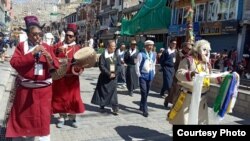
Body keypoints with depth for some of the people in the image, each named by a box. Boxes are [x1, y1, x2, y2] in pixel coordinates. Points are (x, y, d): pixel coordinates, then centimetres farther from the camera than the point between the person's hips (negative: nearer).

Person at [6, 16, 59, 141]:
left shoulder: (46, 47, 4)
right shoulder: (22, 46, 0)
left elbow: (55, 67, 0)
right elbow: (14, 63, -15)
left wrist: (50, 58, -21)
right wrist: (32, 53, -20)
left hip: (44, 89, 1)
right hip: (26, 89, 0)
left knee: (43, 117, 4)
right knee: (24, 116, 13)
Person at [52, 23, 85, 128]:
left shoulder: (78, 48, 4)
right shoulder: (58, 45, 4)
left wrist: (80, 69, -17)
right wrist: (57, 51, -20)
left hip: (72, 78, 0)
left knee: (73, 97, 4)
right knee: (60, 97, 9)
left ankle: (72, 118, 21)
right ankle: (62, 118, 24)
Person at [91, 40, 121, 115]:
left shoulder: (116, 56, 8)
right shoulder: (103, 55, -6)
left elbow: (119, 65, 6)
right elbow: (101, 66, -12)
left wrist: (115, 73, -8)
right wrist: (109, 74, -17)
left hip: (113, 77, 3)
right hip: (105, 77, -3)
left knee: (113, 92, 1)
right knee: (103, 92, 7)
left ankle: (115, 108, 4)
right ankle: (102, 106, 23)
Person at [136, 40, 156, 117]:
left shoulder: (154, 55, 10)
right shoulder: (141, 54, -9)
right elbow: (137, 65, -7)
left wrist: (153, 73, 12)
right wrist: (138, 74, -7)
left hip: (150, 76, 6)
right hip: (143, 76, -6)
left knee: (146, 93, 13)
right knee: (144, 93, -10)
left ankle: (141, 107, 30)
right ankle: (145, 110, -2)